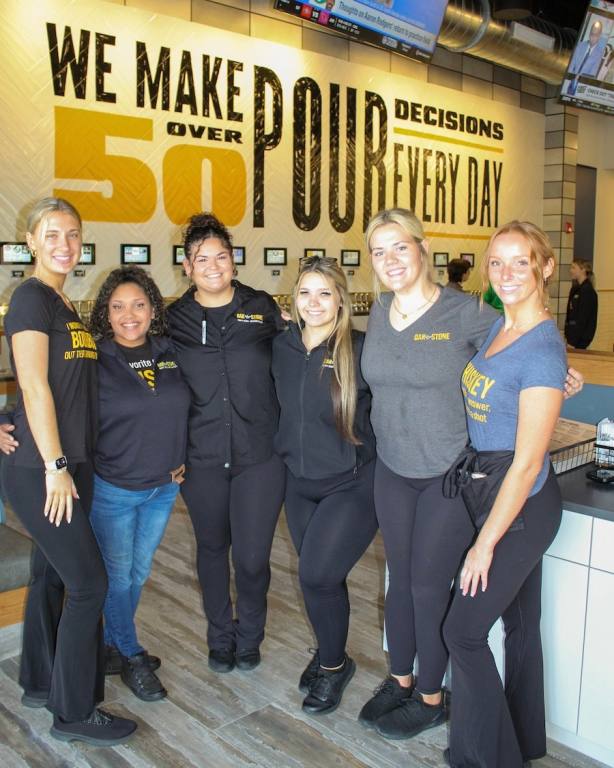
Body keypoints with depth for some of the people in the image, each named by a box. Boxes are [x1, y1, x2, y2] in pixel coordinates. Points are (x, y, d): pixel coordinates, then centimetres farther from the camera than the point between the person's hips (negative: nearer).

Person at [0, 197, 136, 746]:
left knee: (51, 575, 17)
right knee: (89, 582, -4)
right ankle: (74, 712, 11)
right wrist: (55, 467, -18)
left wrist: (68, 465, 16)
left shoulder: (65, 306, 14)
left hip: (70, 465, 8)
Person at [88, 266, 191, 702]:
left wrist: (187, 458, 6)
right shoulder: (93, 360, -13)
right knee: (118, 574, 9)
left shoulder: (170, 352, -1)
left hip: (164, 487, 5)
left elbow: (187, 409, 11)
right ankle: (131, 657, 29)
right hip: (111, 489, -4)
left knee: (140, 572, 18)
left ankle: (112, 644, 39)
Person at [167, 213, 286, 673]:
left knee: (252, 556, -1)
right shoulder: (175, 320, 2)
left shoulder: (263, 308, 1)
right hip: (202, 458, 1)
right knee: (212, 548, 16)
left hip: (260, 454, -1)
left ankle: (249, 636, 29)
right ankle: (220, 637, 38)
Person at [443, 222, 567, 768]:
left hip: (523, 506, -8)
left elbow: (527, 462, -22)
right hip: (493, 493, 8)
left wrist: (486, 542, -17)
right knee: (520, 621, 20)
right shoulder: (498, 327, 4)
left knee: (463, 630, 1)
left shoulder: (543, 349, -22)